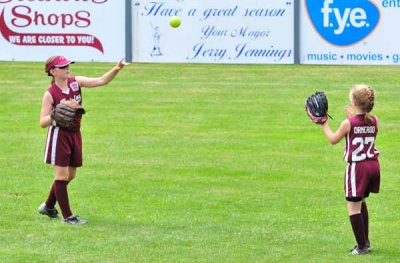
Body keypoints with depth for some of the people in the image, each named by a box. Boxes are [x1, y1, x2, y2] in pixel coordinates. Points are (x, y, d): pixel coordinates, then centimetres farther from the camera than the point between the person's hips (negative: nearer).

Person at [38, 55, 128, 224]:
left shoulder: (76, 82, 2)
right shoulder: (50, 94, -11)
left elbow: (101, 81, -5)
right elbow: (43, 122, -11)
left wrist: (116, 69, -20)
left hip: (75, 133, 7)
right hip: (59, 133, -7)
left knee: (70, 175, 16)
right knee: (62, 175, -3)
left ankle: (48, 207, 33)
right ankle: (67, 216, 2)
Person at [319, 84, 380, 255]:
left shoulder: (348, 123, -14)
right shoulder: (374, 121, -1)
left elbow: (333, 140, 2)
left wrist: (323, 123, 14)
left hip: (357, 167, -6)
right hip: (373, 164, 6)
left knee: (353, 207, 1)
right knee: (361, 202, 24)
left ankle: (362, 246, 0)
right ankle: (365, 241, 30)